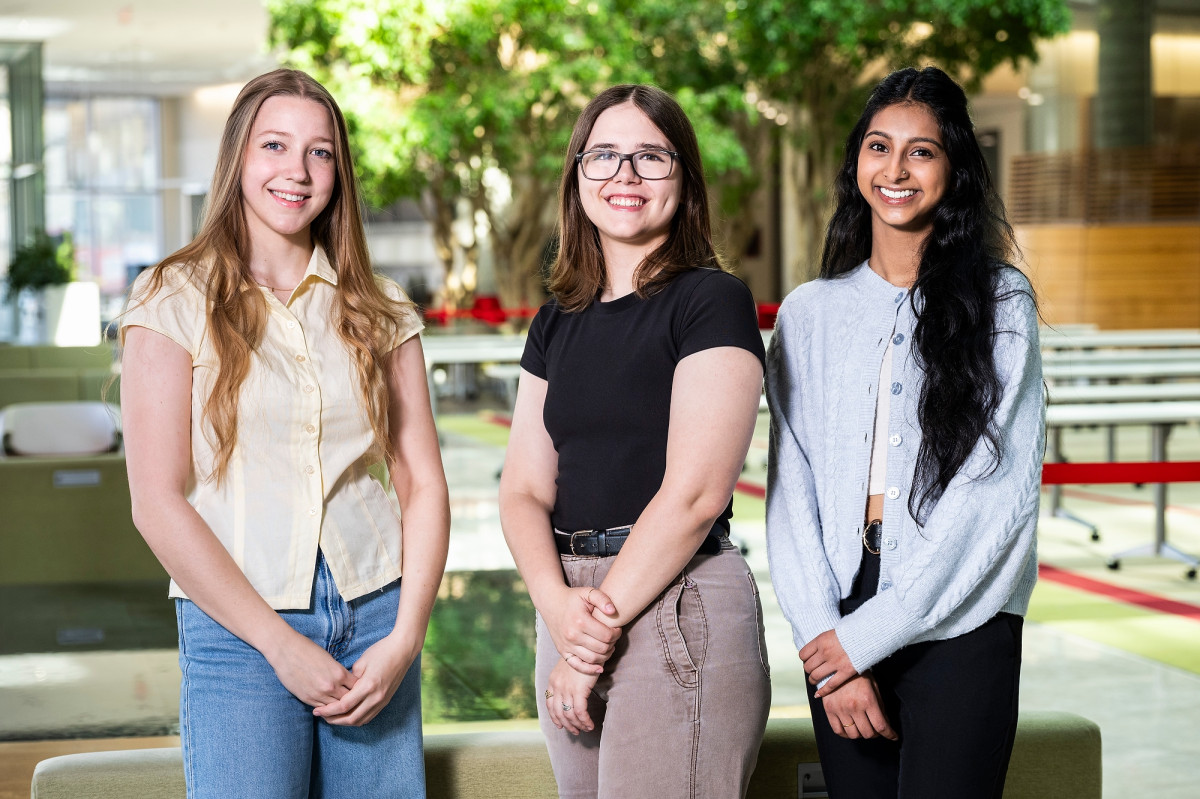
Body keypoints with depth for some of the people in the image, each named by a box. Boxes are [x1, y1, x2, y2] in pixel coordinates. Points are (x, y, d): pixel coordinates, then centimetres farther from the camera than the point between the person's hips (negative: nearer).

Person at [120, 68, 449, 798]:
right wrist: (281, 643, -10)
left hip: (376, 621, 3)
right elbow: (158, 503, -6)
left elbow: (423, 483, 7)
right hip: (238, 630, -3)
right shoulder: (175, 301, 0)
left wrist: (405, 639, -6)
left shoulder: (381, 312, 10)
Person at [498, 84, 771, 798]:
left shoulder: (712, 300, -7)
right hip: (575, 600, 6)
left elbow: (695, 492, -14)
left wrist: (604, 620, -13)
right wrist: (559, 605, -11)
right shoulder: (558, 324, 13)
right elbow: (524, 491, 7)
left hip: (677, 603, -6)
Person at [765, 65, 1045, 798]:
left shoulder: (1000, 301, 2)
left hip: (958, 623, -3)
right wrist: (821, 636, -8)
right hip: (839, 624, 3)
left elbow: (999, 487, -7)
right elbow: (792, 489, 5)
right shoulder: (810, 313, 11)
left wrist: (869, 634, -10)